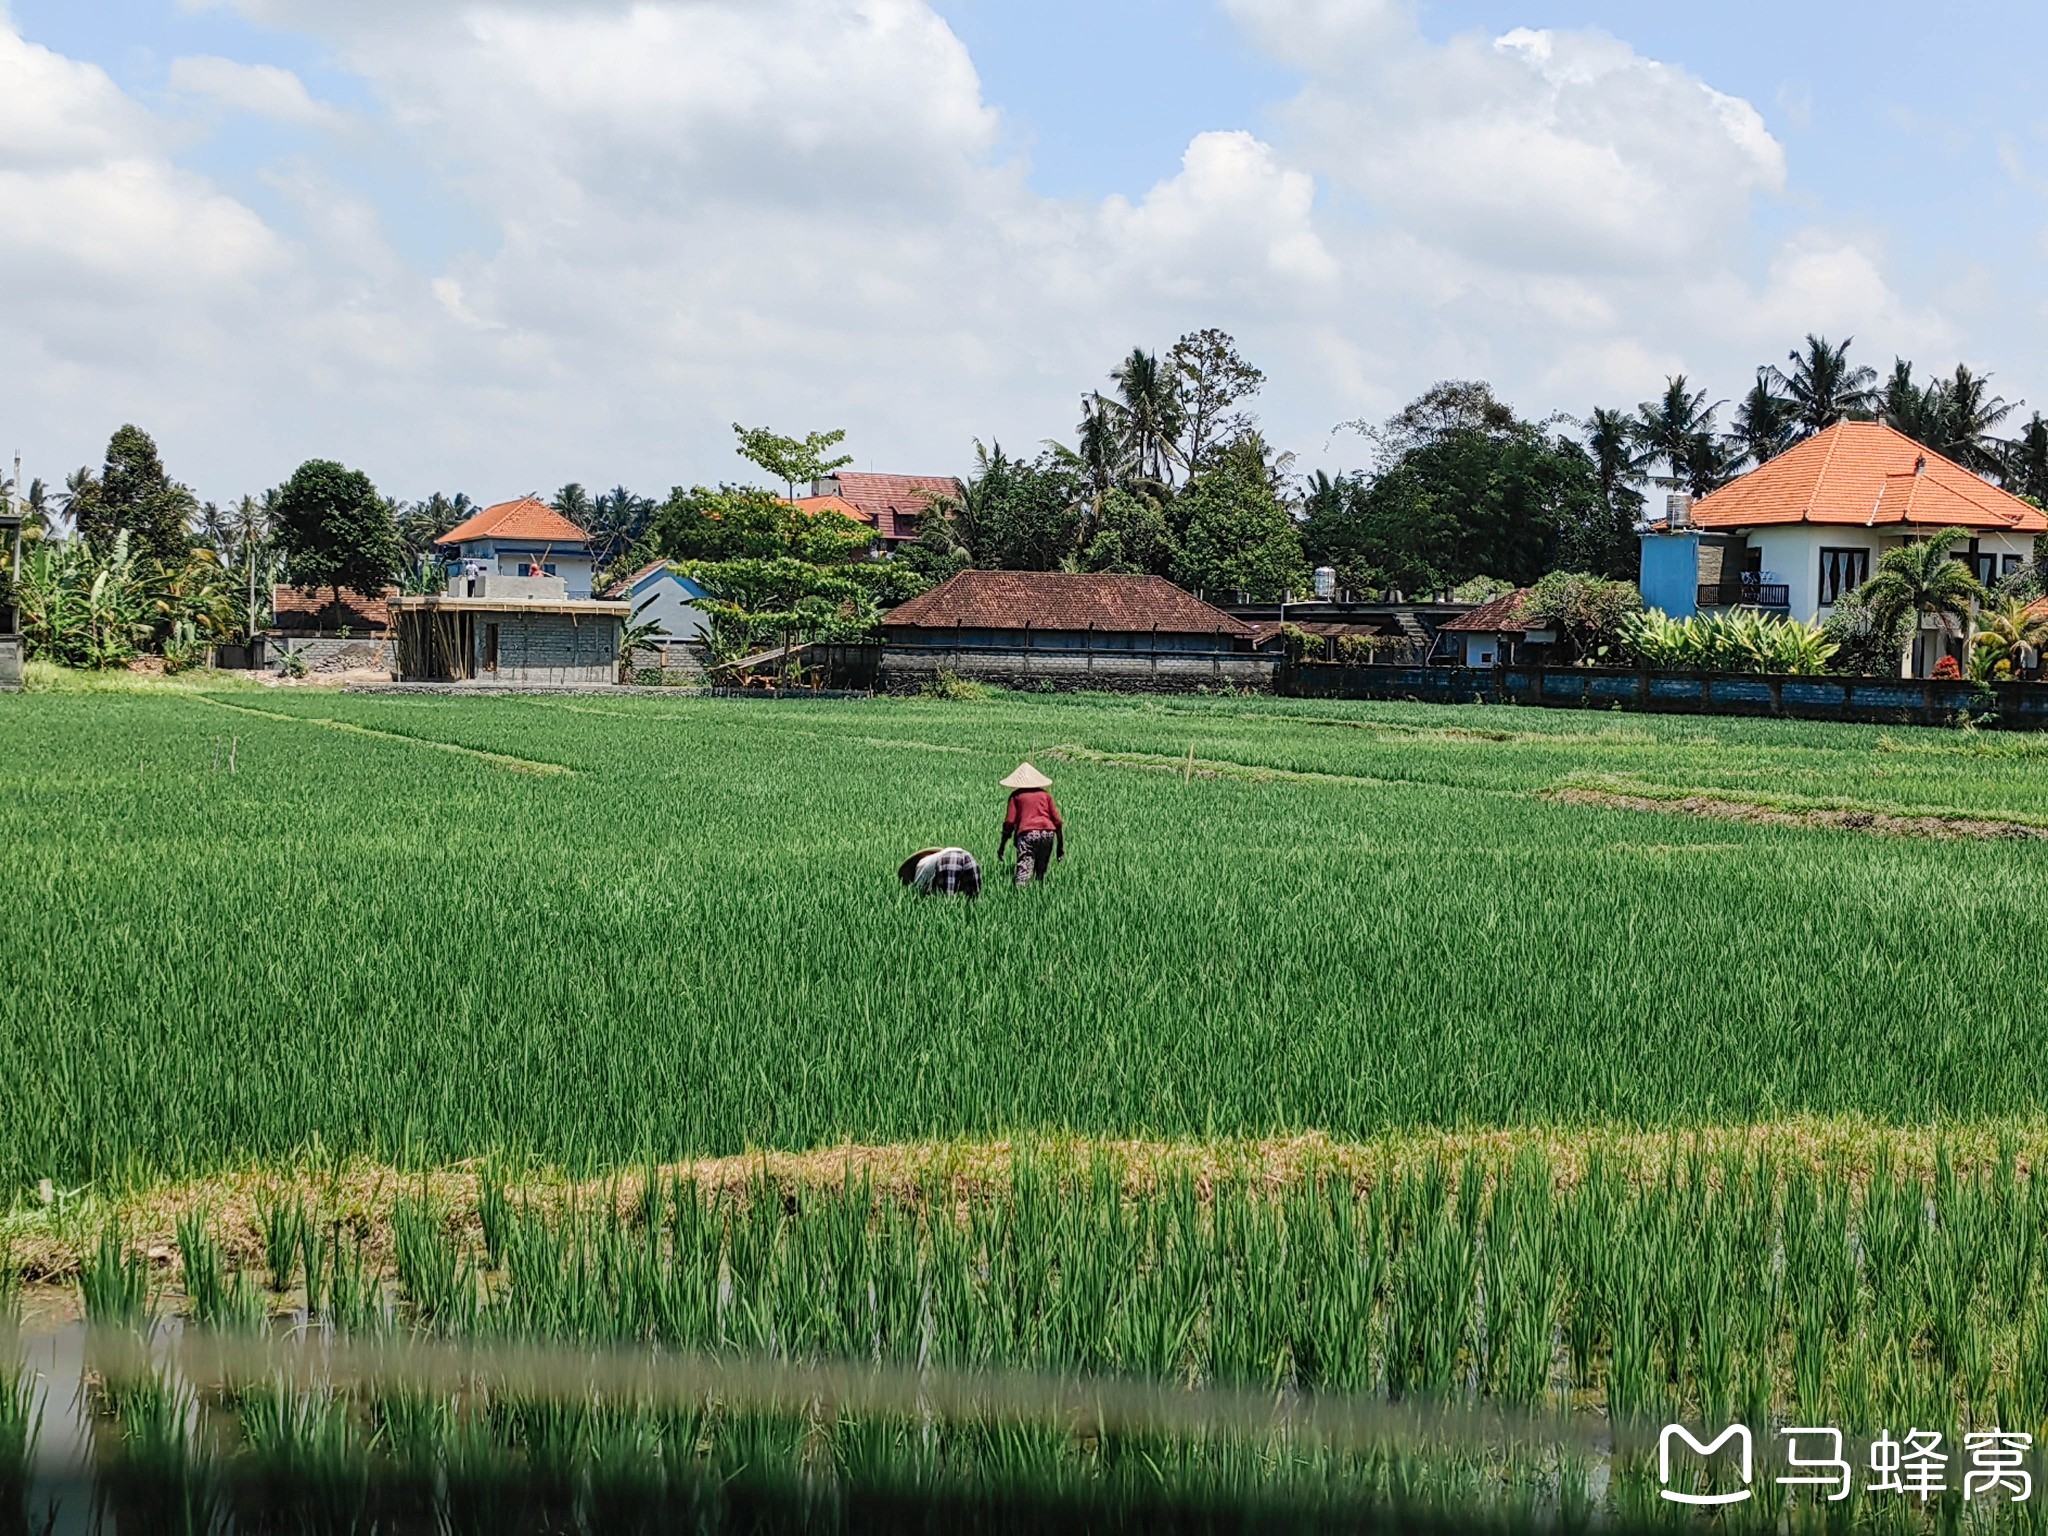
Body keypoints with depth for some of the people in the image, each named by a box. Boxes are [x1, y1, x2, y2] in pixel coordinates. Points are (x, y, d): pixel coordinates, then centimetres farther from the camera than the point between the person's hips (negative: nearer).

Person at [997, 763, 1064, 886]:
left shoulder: (1016, 796, 14)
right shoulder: (1045, 794, 21)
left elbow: (1009, 822, 6)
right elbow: (1057, 821, 16)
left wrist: (1002, 846, 9)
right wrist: (1060, 845, 21)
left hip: (1027, 833, -3)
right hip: (1047, 833, 3)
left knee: (1024, 869, -15)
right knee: (1042, 873, 11)